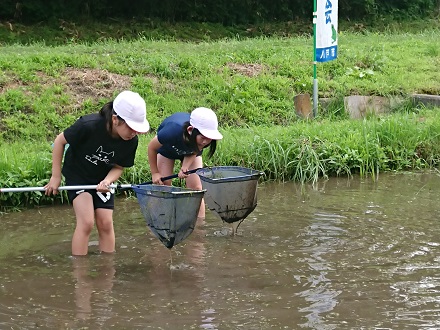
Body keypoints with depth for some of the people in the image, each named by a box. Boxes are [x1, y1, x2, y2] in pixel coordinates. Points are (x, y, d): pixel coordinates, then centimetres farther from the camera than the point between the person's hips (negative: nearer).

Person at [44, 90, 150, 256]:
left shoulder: (131, 141, -22)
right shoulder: (89, 125, -35)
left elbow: (118, 167, -7)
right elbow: (60, 141, -19)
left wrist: (107, 181, -30)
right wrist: (56, 176, -14)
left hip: (102, 180, 4)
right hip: (77, 175, -4)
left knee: (106, 224, -1)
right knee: (86, 222, -16)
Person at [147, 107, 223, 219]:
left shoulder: (206, 140, -38)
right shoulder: (173, 131, -46)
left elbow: (193, 152, -15)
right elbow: (151, 147, -25)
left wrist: (185, 167, -34)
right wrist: (155, 173, -16)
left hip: (190, 152, 2)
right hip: (167, 149, -2)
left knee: (196, 188, -9)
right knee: (164, 184, -9)